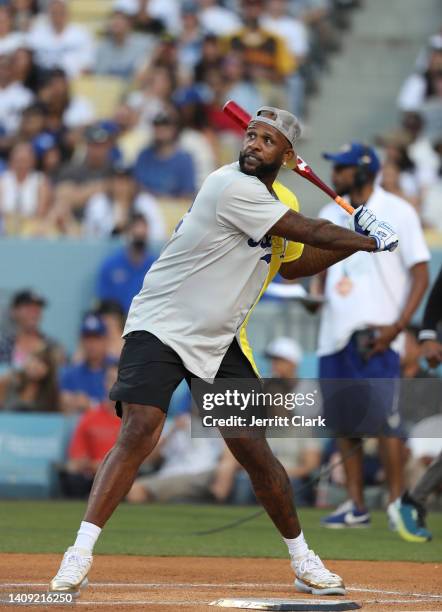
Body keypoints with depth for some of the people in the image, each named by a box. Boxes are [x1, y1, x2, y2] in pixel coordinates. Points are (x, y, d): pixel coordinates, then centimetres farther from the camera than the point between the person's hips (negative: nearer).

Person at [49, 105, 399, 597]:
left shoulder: (281, 201, 8)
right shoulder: (232, 187, -20)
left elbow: (292, 264, 23)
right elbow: (310, 232, -18)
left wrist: (354, 242, 11)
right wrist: (372, 242, -4)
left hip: (221, 343, 7)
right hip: (160, 330, -7)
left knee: (255, 452, 4)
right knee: (139, 433, -23)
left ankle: (302, 560, 20)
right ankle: (80, 555, -24)